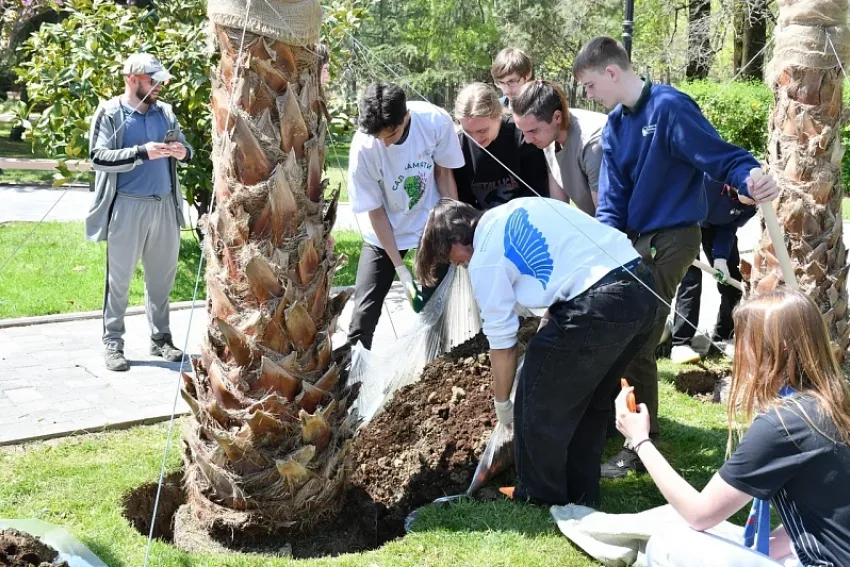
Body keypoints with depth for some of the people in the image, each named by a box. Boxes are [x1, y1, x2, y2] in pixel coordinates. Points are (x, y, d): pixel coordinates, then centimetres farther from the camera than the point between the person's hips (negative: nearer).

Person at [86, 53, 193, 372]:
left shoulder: (165, 112, 9)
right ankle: (113, 344, 12)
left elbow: (184, 148, 14)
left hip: (164, 205, 5)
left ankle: (161, 338, 23)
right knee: (119, 278, 3)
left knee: (162, 276, 12)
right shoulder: (109, 113, -4)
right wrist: (142, 152, -23)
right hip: (127, 206, -5)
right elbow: (98, 158, -13)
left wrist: (183, 153, -11)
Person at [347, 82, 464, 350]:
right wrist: (400, 268, -15)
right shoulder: (363, 149, -28)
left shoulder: (436, 121, -26)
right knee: (364, 309, 0)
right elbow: (376, 211, -17)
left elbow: (444, 173, -7)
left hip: (431, 226, 1)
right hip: (384, 233, -1)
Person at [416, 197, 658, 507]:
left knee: (538, 407, 9)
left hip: (599, 306, -9)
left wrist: (502, 403, 20)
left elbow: (502, 343, 5)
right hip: (642, 286, 9)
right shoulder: (518, 208, 22)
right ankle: (581, 496, 37)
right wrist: (545, 337, 28)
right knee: (590, 400, 25)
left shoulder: (484, 260, -1)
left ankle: (540, 499, 26)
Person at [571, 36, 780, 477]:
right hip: (635, 238, 8)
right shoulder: (613, 127, 6)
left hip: (671, 238, -8)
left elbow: (722, 157, -22)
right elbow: (612, 200, 3)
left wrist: (753, 180, -44)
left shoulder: (669, 107, -18)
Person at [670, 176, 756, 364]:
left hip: (716, 226, 5)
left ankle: (723, 337, 15)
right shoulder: (709, 175, -40)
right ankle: (680, 344, -16)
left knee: (732, 279, 0)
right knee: (691, 276, -17)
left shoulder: (751, 204, -23)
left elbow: (728, 228, -13)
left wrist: (720, 257, -26)